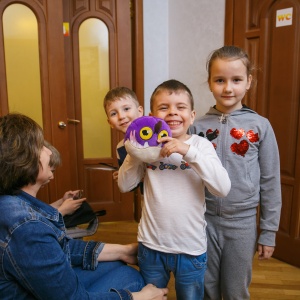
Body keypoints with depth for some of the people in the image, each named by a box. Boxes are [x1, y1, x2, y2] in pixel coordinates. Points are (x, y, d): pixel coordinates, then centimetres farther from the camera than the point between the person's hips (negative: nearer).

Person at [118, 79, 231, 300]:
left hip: (191, 250, -2)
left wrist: (189, 151, -29)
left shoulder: (201, 145, -10)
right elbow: (124, 185, -4)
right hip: (150, 246, 2)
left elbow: (223, 188, -21)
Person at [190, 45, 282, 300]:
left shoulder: (260, 126, -6)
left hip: (242, 221, -1)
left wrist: (269, 231, -1)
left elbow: (270, 181, -2)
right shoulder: (198, 127, -4)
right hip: (204, 219, 1)